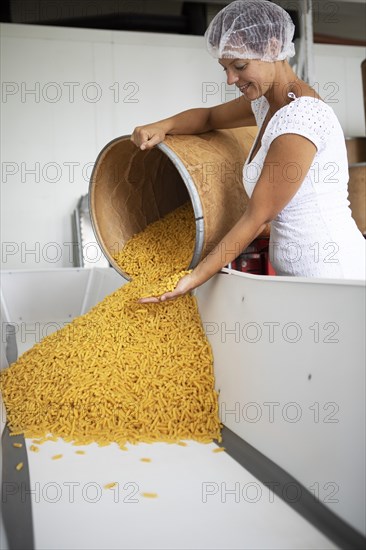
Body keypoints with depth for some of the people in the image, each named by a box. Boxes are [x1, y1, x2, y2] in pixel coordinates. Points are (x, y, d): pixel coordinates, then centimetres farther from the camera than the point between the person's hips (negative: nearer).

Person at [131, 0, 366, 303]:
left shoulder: (300, 119, -20)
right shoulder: (266, 102, 7)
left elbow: (257, 218, -17)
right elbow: (210, 117, 23)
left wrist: (196, 277, -12)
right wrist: (162, 127, 2)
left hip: (332, 272, -8)